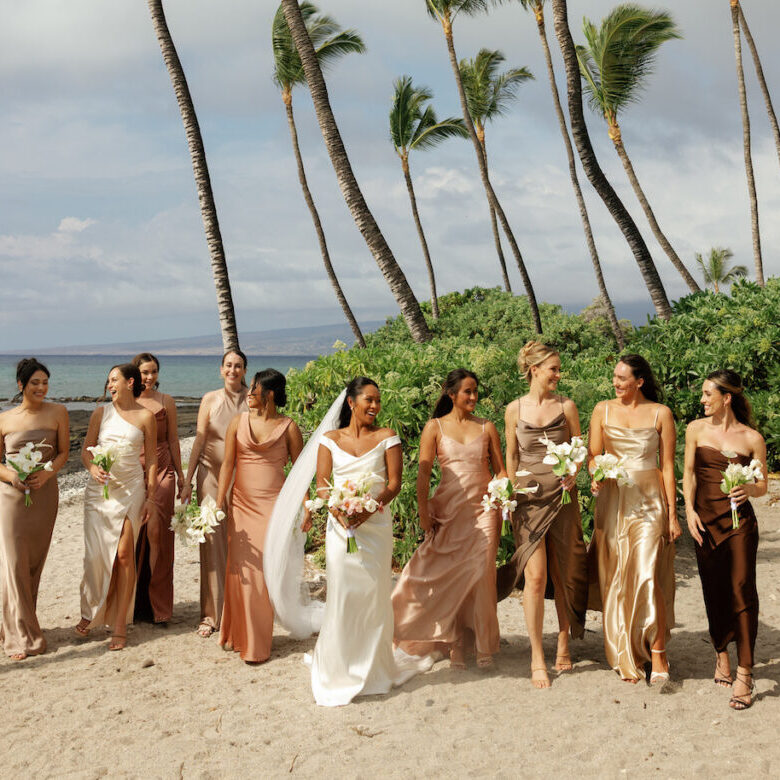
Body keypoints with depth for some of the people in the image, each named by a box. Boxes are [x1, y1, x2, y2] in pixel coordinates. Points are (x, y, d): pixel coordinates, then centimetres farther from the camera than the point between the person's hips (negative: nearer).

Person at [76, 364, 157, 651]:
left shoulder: (145, 416, 2)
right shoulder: (101, 412, 8)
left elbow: (152, 459, 3)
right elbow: (85, 450, 8)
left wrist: (150, 497, -1)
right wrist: (93, 468, -14)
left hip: (131, 489, -2)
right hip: (99, 488, 2)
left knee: (124, 554, -7)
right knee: (95, 554, -1)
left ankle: (120, 626, 1)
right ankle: (89, 612, 22)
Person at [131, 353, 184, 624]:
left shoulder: (166, 401, 7)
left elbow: (173, 440, 10)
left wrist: (180, 474, 9)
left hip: (161, 471, 0)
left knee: (156, 531, -8)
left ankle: (157, 605, 1)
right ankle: (132, 602, 13)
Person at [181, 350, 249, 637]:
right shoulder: (210, 399, 1)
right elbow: (199, 441, 2)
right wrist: (187, 481, 0)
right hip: (212, 475, 0)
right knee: (212, 541, -1)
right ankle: (211, 614, 5)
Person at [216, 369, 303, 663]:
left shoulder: (288, 427, -1)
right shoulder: (238, 422, 6)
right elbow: (227, 464, 6)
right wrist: (219, 502, 0)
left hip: (274, 505, -3)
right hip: (241, 504, 3)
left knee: (265, 570, -3)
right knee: (240, 569, 3)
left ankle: (258, 645, 8)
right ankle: (238, 635, 19)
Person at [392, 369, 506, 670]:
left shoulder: (487, 428, 10)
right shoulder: (435, 427, 4)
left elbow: (500, 470, 11)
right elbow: (423, 473, -1)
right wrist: (424, 513, -8)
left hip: (483, 509, 1)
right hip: (448, 510, -1)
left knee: (481, 576, -2)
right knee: (449, 577, -1)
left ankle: (483, 646, 11)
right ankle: (456, 647, 12)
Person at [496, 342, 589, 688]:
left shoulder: (566, 406, 3)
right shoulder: (515, 409, 3)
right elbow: (511, 456, 9)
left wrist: (573, 475, -12)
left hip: (561, 497, 1)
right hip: (528, 498, -1)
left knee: (562, 574, 6)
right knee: (535, 576, -7)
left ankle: (564, 643, 24)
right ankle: (537, 658, 2)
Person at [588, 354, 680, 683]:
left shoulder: (660, 413, 2)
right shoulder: (603, 410, 7)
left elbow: (667, 466, 3)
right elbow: (593, 455, 6)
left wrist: (672, 513, 0)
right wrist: (596, 476, -17)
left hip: (649, 499, -2)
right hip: (613, 499, 2)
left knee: (646, 576, -13)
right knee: (616, 578, 4)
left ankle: (657, 652, 0)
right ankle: (625, 656, 16)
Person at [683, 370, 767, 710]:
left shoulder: (752, 438, -2)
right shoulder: (696, 429, 6)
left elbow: (763, 484, 3)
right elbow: (689, 473, 9)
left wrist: (748, 489, -18)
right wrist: (689, 509, -3)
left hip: (739, 521, -3)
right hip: (705, 519, 3)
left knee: (741, 589, -8)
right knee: (713, 590, 8)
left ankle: (744, 673, -5)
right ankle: (721, 654, 26)